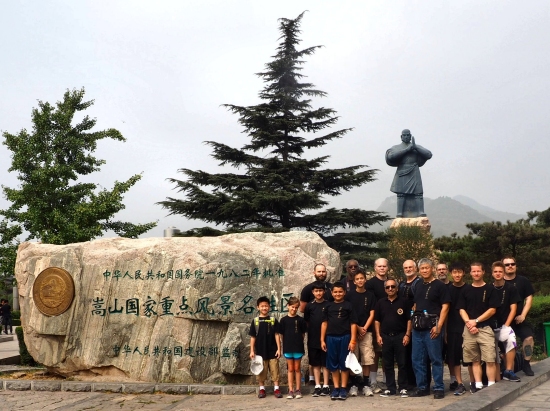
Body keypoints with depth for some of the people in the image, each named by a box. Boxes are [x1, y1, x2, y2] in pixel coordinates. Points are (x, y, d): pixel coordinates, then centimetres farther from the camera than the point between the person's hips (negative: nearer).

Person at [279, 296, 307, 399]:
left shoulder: (300, 320, -1)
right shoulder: (284, 320, -1)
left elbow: (303, 333, 5)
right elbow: (281, 334, 4)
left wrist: (298, 341, 1)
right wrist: (284, 345, 3)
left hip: (298, 348, 0)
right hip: (288, 348, 1)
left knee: (297, 368, 7)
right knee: (290, 369, 8)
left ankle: (298, 390, 15)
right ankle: (291, 390, 11)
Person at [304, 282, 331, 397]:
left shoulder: (328, 305, -2)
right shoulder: (309, 306, 5)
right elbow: (306, 322, 9)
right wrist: (308, 334, 4)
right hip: (313, 339, 2)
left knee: (325, 363, 4)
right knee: (315, 364, 8)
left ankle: (325, 386, 10)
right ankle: (317, 386, 14)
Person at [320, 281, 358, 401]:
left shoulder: (348, 305, 1)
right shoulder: (329, 306, 8)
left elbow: (353, 324, -1)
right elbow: (324, 323, 11)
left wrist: (352, 340, -8)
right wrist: (322, 340, 6)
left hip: (345, 337, -2)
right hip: (331, 338, 3)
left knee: (344, 364, 4)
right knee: (333, 364, 7)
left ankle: (343, 388, 11)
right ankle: (336, 388, 16)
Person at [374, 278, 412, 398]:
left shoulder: (404, 302, 1)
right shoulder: (381, 303, 9)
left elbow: (409, 319, 0)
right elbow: (377, 320, 11)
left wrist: (407, 335, -7)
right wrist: (378, 335, 3)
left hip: (400, 336, -3)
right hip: (385, 337, 3)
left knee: (402, 364, 1)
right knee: (388, 364, 8)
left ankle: (403, 388, 10)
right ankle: (390, 388, 16)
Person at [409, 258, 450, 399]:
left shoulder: (440, 286, -3)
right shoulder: (418, 286, 16)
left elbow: (445, 307, -10)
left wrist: (439, 326, -17)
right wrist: (413, 322, 13)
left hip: (432, 327, -7)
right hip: (418, 327, 7)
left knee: (436, 359, -2)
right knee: (417, 359, 9)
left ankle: (439, 388, 7)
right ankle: (422, 387, 19)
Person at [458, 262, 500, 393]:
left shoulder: (490, 289, 3)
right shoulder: (466, 290, 11)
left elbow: (492, 310, -3)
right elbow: (461, 309, 9)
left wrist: (476, 321, -8)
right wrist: (468, 323, -8)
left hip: (485, 328, -3)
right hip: (469, 329, 3)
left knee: (490, 360, -9)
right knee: (475, 360, 5)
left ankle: (491, 385, -3)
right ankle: (478, 385, 10)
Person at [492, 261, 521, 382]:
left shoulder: (510, 288, 0)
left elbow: (513, 309, -2)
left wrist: (506, 326, -10)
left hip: (504, 325, -1)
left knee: (511, 340, -29)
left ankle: (508, 371, -17)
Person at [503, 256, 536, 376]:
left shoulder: (523, 281, 3)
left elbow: (529, 298, 2)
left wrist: (523, 315, -8)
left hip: (519, 318, 1)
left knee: (528, 338, -15)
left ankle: (526, 365, -2)